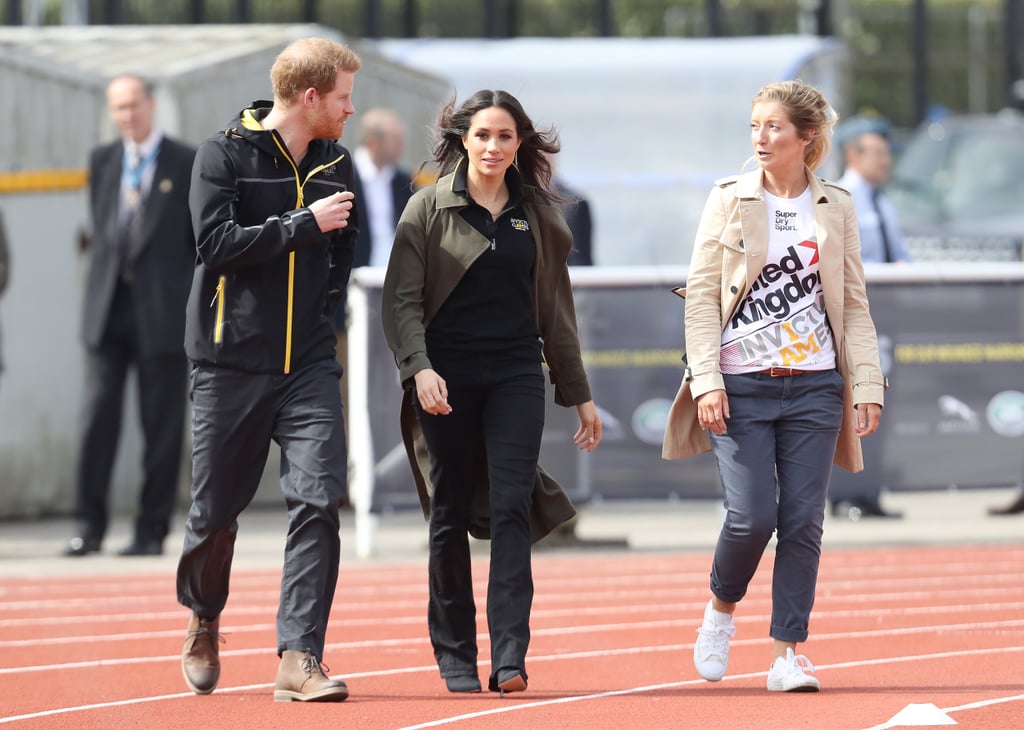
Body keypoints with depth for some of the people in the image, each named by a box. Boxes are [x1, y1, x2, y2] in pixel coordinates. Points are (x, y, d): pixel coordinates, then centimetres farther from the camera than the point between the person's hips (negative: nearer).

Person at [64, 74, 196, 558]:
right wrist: (97, 293, 11)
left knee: (162, 426, 0)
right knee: (98, 414, -5)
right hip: (107, 312, 3)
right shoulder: (102, 162, 13)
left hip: (163, 313, -3)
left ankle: (152, 531, 6)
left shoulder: (188, 164, 2)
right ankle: (89, 526, 0)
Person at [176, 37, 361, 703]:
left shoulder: (337, 164, 11)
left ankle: (299, 659, -14)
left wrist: (322, 309, 12)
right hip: (231, 364, -3)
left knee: (319, 499, -13)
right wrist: (305, 224, -17)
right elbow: (217, 240, -17)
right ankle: (204, 622, 34)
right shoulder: (224, 155, -5)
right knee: (216, 510, 5)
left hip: (308, 363, 3)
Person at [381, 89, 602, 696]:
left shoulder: (537, 214, 11)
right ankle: (455, 656, 13)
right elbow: (402, 298, -4)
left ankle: (511, 656, -19)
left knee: (512, 506, -12)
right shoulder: (430, 208, 2)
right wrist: (419, 367, -20)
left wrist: (580, 394, 18)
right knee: (451, 515, 3)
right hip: (448, 376, -1)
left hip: (516, 374, 1)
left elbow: (556, 309, 17)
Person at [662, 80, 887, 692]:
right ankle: (721, 608, 19)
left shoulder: (836, 208, 8)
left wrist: (868, 384, 1)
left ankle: (789, 654, 4)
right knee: (752, 515, -10)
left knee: (803, 522, -2)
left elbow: (854, 304, 10)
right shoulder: (730, 199, 3)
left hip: (815, 388, 2)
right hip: (743, 388, -2)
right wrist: (706, 380, -10)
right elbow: (702, 294, 0)